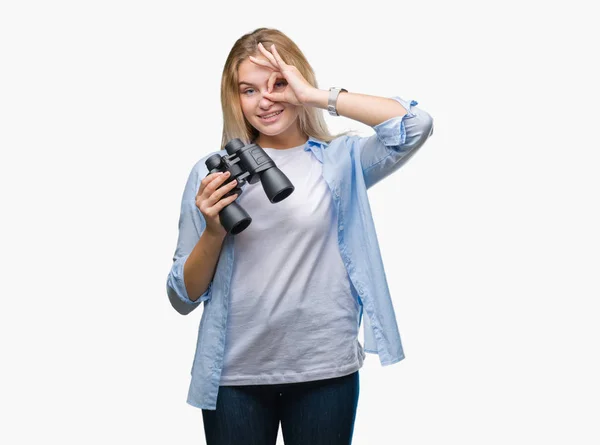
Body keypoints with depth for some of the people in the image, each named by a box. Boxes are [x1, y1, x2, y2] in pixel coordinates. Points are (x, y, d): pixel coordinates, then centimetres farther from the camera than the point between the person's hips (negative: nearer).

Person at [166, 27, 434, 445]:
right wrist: (213, 231, -15)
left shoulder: (340, 160, 2)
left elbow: (416, 124, -16)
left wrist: (317, 95, -13)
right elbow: (183, 298, 3)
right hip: (235, 374, 1)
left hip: (326, 369, 0)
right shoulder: (212, 172, 3)